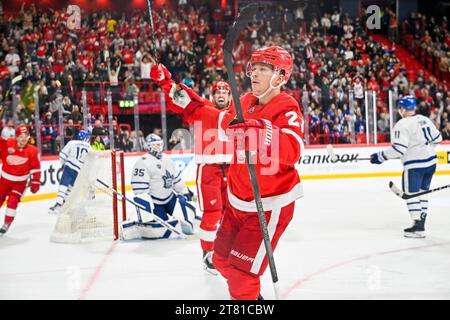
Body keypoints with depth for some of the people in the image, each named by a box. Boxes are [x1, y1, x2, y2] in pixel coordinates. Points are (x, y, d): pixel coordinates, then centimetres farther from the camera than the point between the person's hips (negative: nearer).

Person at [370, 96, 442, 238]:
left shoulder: (402, 125, -14)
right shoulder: (425, 120, 9)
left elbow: (398, 148, -22)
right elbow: (437, 138, 17)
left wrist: (381, 156, -14)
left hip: (415, 165, -8)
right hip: (431, 161, 8)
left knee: (411, 193, -2)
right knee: (422, 192, 17)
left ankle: (418, 226, -8)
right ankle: (421, 223, 20)